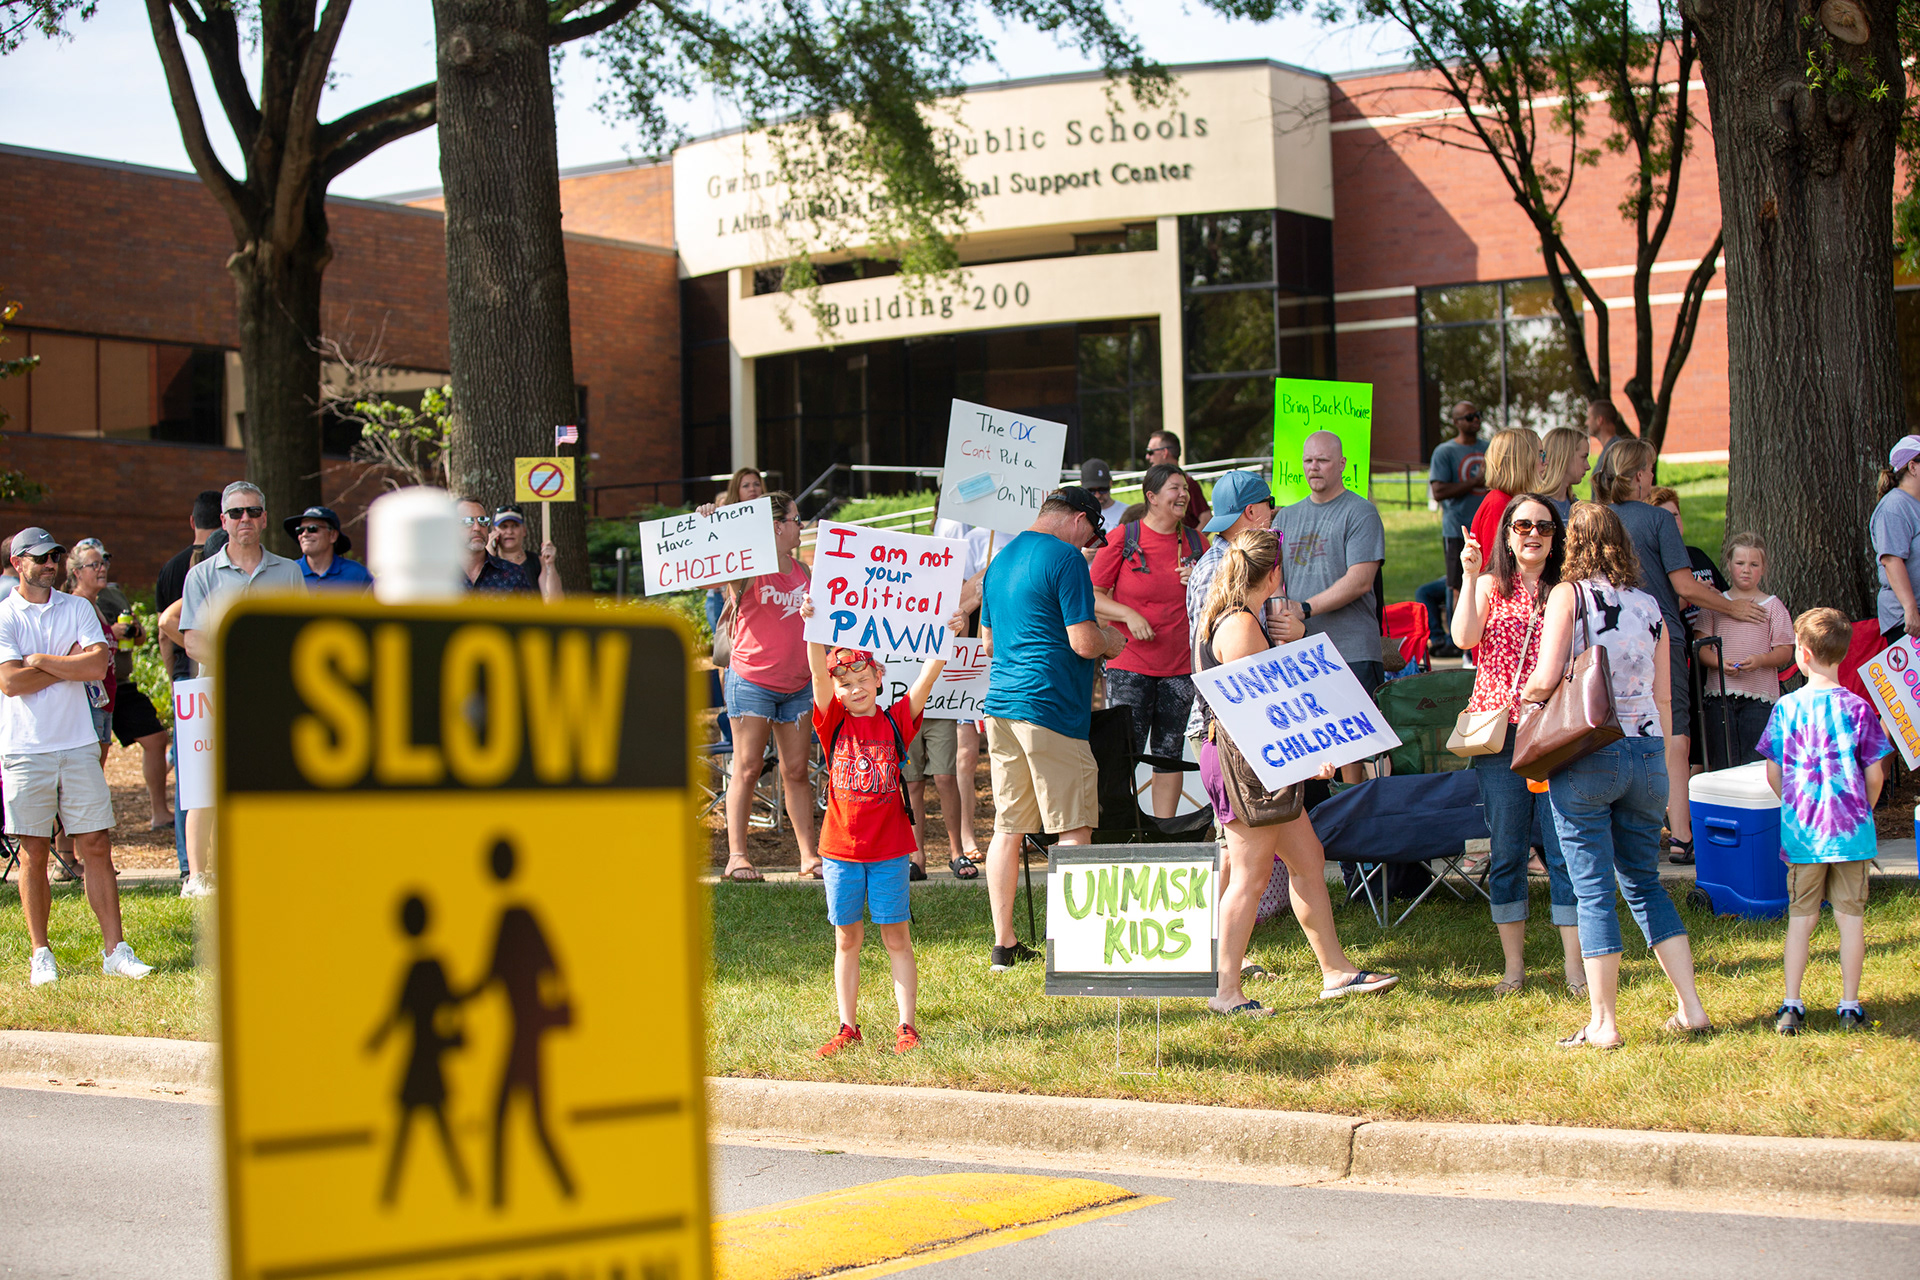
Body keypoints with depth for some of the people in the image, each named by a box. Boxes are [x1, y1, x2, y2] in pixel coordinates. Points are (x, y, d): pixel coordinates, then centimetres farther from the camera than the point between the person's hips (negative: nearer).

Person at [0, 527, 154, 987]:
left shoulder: (78, 608, 9)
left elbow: (98, 665, -5)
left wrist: (41, 661, -7)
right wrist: (71, 665, -7)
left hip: (78, 743, 2)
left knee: (97, 848, 0)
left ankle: (115, 950, 2)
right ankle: (40, 954, 11)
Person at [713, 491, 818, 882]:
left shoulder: (802, 571, 13)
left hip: (797, 685, 6)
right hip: (752, 683, -6)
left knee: (797, 771, 6)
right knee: (747, 769, -4)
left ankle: (809, 856, 8)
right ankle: (736, 856, -1)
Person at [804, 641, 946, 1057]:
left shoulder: (896, 721, 1)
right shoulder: (834, 722, 1)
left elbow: (926, 677, -9)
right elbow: (818, 673, -12)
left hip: (890, 849, -1)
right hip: (841, 848, 1)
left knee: (896, 936, 3)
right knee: (847, 937, 9)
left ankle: (906, 1026, 8)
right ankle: (848, 1027, 16)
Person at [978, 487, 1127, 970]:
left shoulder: (1001, 559, 17)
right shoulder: (1065, 558, -10)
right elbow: (1084, 642, -15)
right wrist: (1110, 641, 5)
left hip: (1001, 705, 8)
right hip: (1050, 706, -8)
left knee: (1008, 828, 10)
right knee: (1074, 830, -2)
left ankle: (1003, 944, 12)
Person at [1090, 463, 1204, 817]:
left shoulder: (1194, 542, 9)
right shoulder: (1123, 538, -3)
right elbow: (1094, 595, -1)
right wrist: (1129, 616, -14)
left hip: (1179, 667, 4)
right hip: (1130, 665, -4)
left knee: (1169, 754, 6)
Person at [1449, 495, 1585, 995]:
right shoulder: (1490, 586, 8)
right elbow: (1464, 638, -9)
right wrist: (1470, 576, -13)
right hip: (1498, 733, 1)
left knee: (1563, 849, -3)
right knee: (1506, 851, 4)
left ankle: (1575, 967, 3)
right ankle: (1514, 966, 13)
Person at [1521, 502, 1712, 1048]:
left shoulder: (1570, 595, -3)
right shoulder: (1650, 605, 11)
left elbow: (1546, 679, -12)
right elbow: (1664, 700, 14)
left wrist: (1523, 694, 9)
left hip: (1588, 753, -5)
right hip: (1646, 753, 5)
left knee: (1593, 889, 0)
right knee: (1645, 883, 16)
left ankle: (1603, 1023, 1)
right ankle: (1691, 1007, 13)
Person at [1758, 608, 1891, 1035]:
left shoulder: (1786, 707, -3)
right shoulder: (1858, 708, -4)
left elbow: (1773, 774, 1)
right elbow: (1875, 774, -1)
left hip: (1801, 831, 1)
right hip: (1851, 831, -1)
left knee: (1801, 916, 9)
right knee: (1851, 915, 6)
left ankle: (1792, 1005, 8)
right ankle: (1850, 1006, 9)